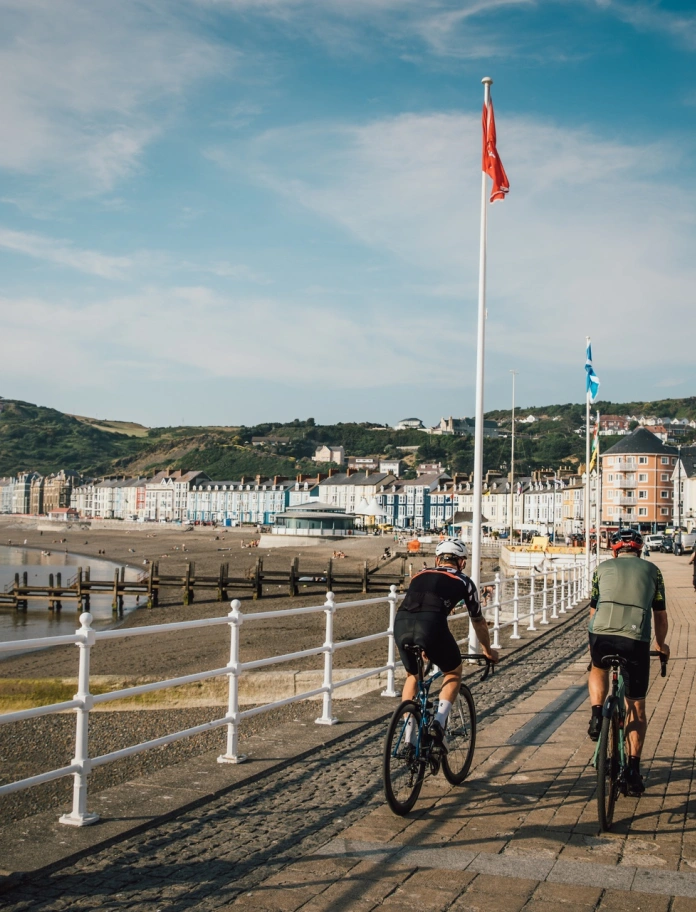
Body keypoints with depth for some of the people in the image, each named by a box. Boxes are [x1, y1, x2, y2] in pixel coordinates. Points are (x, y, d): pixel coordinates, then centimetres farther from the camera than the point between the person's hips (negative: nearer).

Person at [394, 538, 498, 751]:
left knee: (412, 675, 29)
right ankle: (438, 722, 5)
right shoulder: (463, 581, 25)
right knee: (453, 672, 24)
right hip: (431, 625, -4)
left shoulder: (420, 576, 34)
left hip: (401, 623, 4)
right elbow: (478, 622, 35)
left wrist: (424, 646, 63)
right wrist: (488, 651, 53)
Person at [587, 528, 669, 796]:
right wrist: (660, 644, 41)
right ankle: (633, 768, 9)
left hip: (601, 636, 0)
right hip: (636, 640, 0)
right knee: (636, 707, 14)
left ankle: (597, 713, 11)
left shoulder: (603, 568, 21)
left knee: (598, 670, 35)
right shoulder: (652, 571, 20)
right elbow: (660, 616, 23)